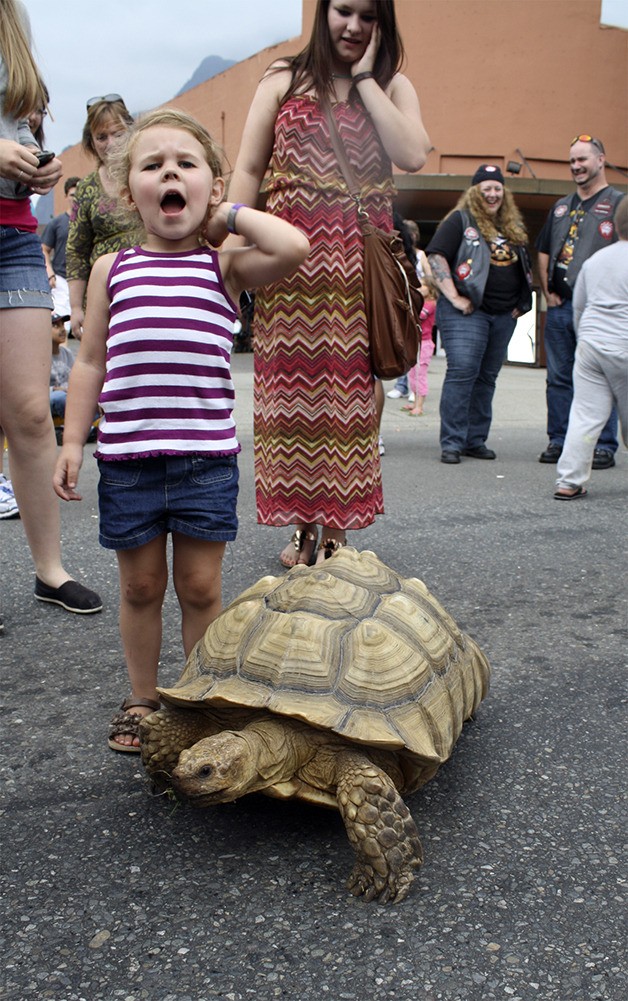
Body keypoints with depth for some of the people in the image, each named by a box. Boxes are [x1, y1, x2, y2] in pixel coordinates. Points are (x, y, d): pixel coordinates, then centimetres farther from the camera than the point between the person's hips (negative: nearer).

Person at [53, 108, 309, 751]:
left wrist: (232, 214, 0)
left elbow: (294, 248, -15)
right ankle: (141, 699, 30)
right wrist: (73, 440, 3)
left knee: (199, 585, 7)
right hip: (127, 457, 2)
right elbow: (91, 362, 9)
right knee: (140, 584, 12)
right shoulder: (111, 269, 9)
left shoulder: (226, 267, 3)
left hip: (207, 455, -1)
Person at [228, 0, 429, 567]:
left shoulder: (394, 88, 13)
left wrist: (365, 78, -2)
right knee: (291, 390, 1)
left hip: (360, 268, 0)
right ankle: (303, 527, 13)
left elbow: (413, 155, -8)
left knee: (348, 394, 0)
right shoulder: (284, 79, 12)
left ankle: (338, 531, 10)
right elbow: (248, 169, 7)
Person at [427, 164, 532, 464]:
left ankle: (476, 440, 14)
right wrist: (454, 297, -16)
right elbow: (436, 256, -10)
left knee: (487, 378, 8)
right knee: (461, 373, -13)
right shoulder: (461, 220, 0)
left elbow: (526, 267, 28)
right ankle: (451, 443, -9)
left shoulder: (513, 227, 20)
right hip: (467, 312, -6)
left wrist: (522, 302, 15)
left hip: (504, 315, 6)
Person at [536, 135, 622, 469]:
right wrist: (548, 291, 10)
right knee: (559, 377, 8)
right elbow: (543, 253, 22)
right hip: (559, 305, 6)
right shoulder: (561, 207, 20)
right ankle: (559, 441, 15)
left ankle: (604, 446, 1)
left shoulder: (617, 203, 0)